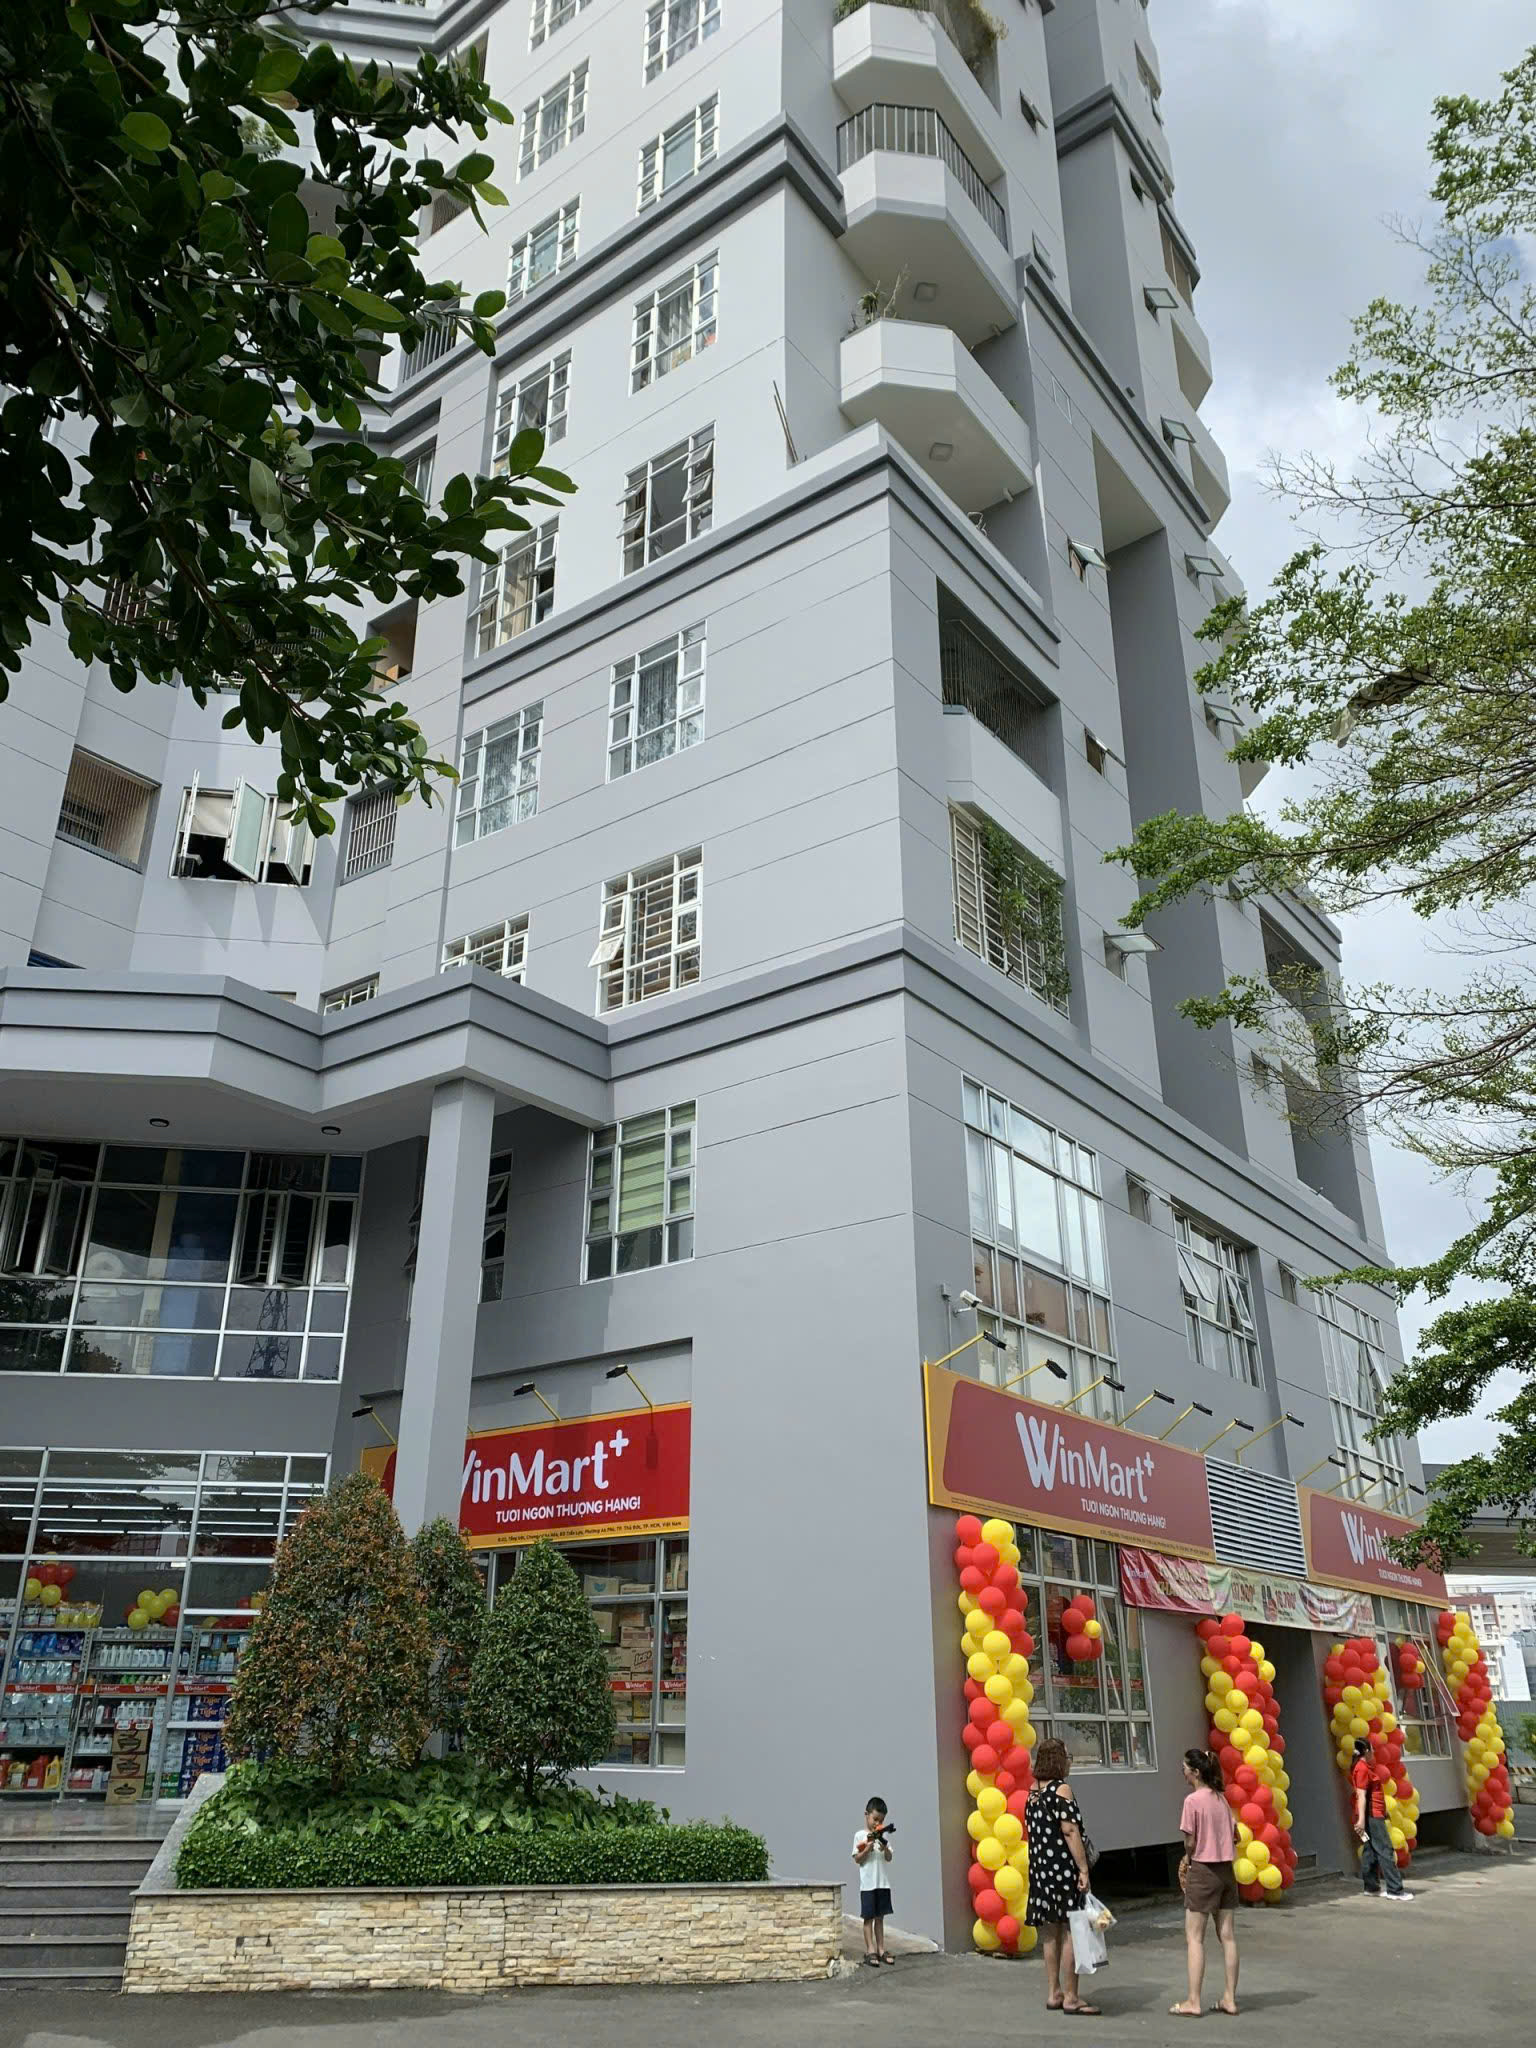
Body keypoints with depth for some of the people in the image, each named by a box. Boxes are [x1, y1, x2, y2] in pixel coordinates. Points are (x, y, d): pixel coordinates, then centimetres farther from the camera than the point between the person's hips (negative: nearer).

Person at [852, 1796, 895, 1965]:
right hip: (868, 1884, -4)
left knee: (880, 1917, 10)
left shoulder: (884, 1835, 6)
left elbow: (889, 1858, 4)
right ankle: (870, 1950, 3)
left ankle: (880, 1949, 15)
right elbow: (857, 1859, -5)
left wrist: (885, 1848, -15)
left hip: (883, 1883, 4)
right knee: (868, 1917, -1)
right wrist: (868, 1849, -20)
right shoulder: (860, 1835, -3)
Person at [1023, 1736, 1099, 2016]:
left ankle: (1053, 1993, 18)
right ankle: (1070, 1998, 1)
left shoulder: (1033, 1792, 11)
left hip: (1040, 1867, 8)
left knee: (1051, 1933, 13)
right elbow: (1070, 1831, -18)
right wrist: (1083, 1869, -17)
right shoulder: (1061, 1789, -13)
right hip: (1064, 1867, -8)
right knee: (1071, 1932, -2)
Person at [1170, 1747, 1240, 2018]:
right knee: (1228, 1936, 11)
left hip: (1203, 1872, -7)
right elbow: (1234, 1835, 9)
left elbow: (1191, 1842, -14)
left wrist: (1187, 1861, 7)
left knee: (1194, 1938, 0)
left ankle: (1193, 2002, 2)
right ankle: (1229, 1998, 16)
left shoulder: (1193, 1800, -14)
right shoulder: (1221, 1798, 6)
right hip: (1226, 1871, 7)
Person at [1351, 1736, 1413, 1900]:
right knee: (1385, 1851, -8)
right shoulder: (1362, 1768, -15)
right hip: (1371, 1815, -10)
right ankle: (1395, 1890, -7)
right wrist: (1361, 1818, -26)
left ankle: (1372, 1888, 14)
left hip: (1374, 1814, 10)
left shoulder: (1365, 1766, 16)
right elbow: (1361, 1796, -21)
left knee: (1370, 1852, 11)